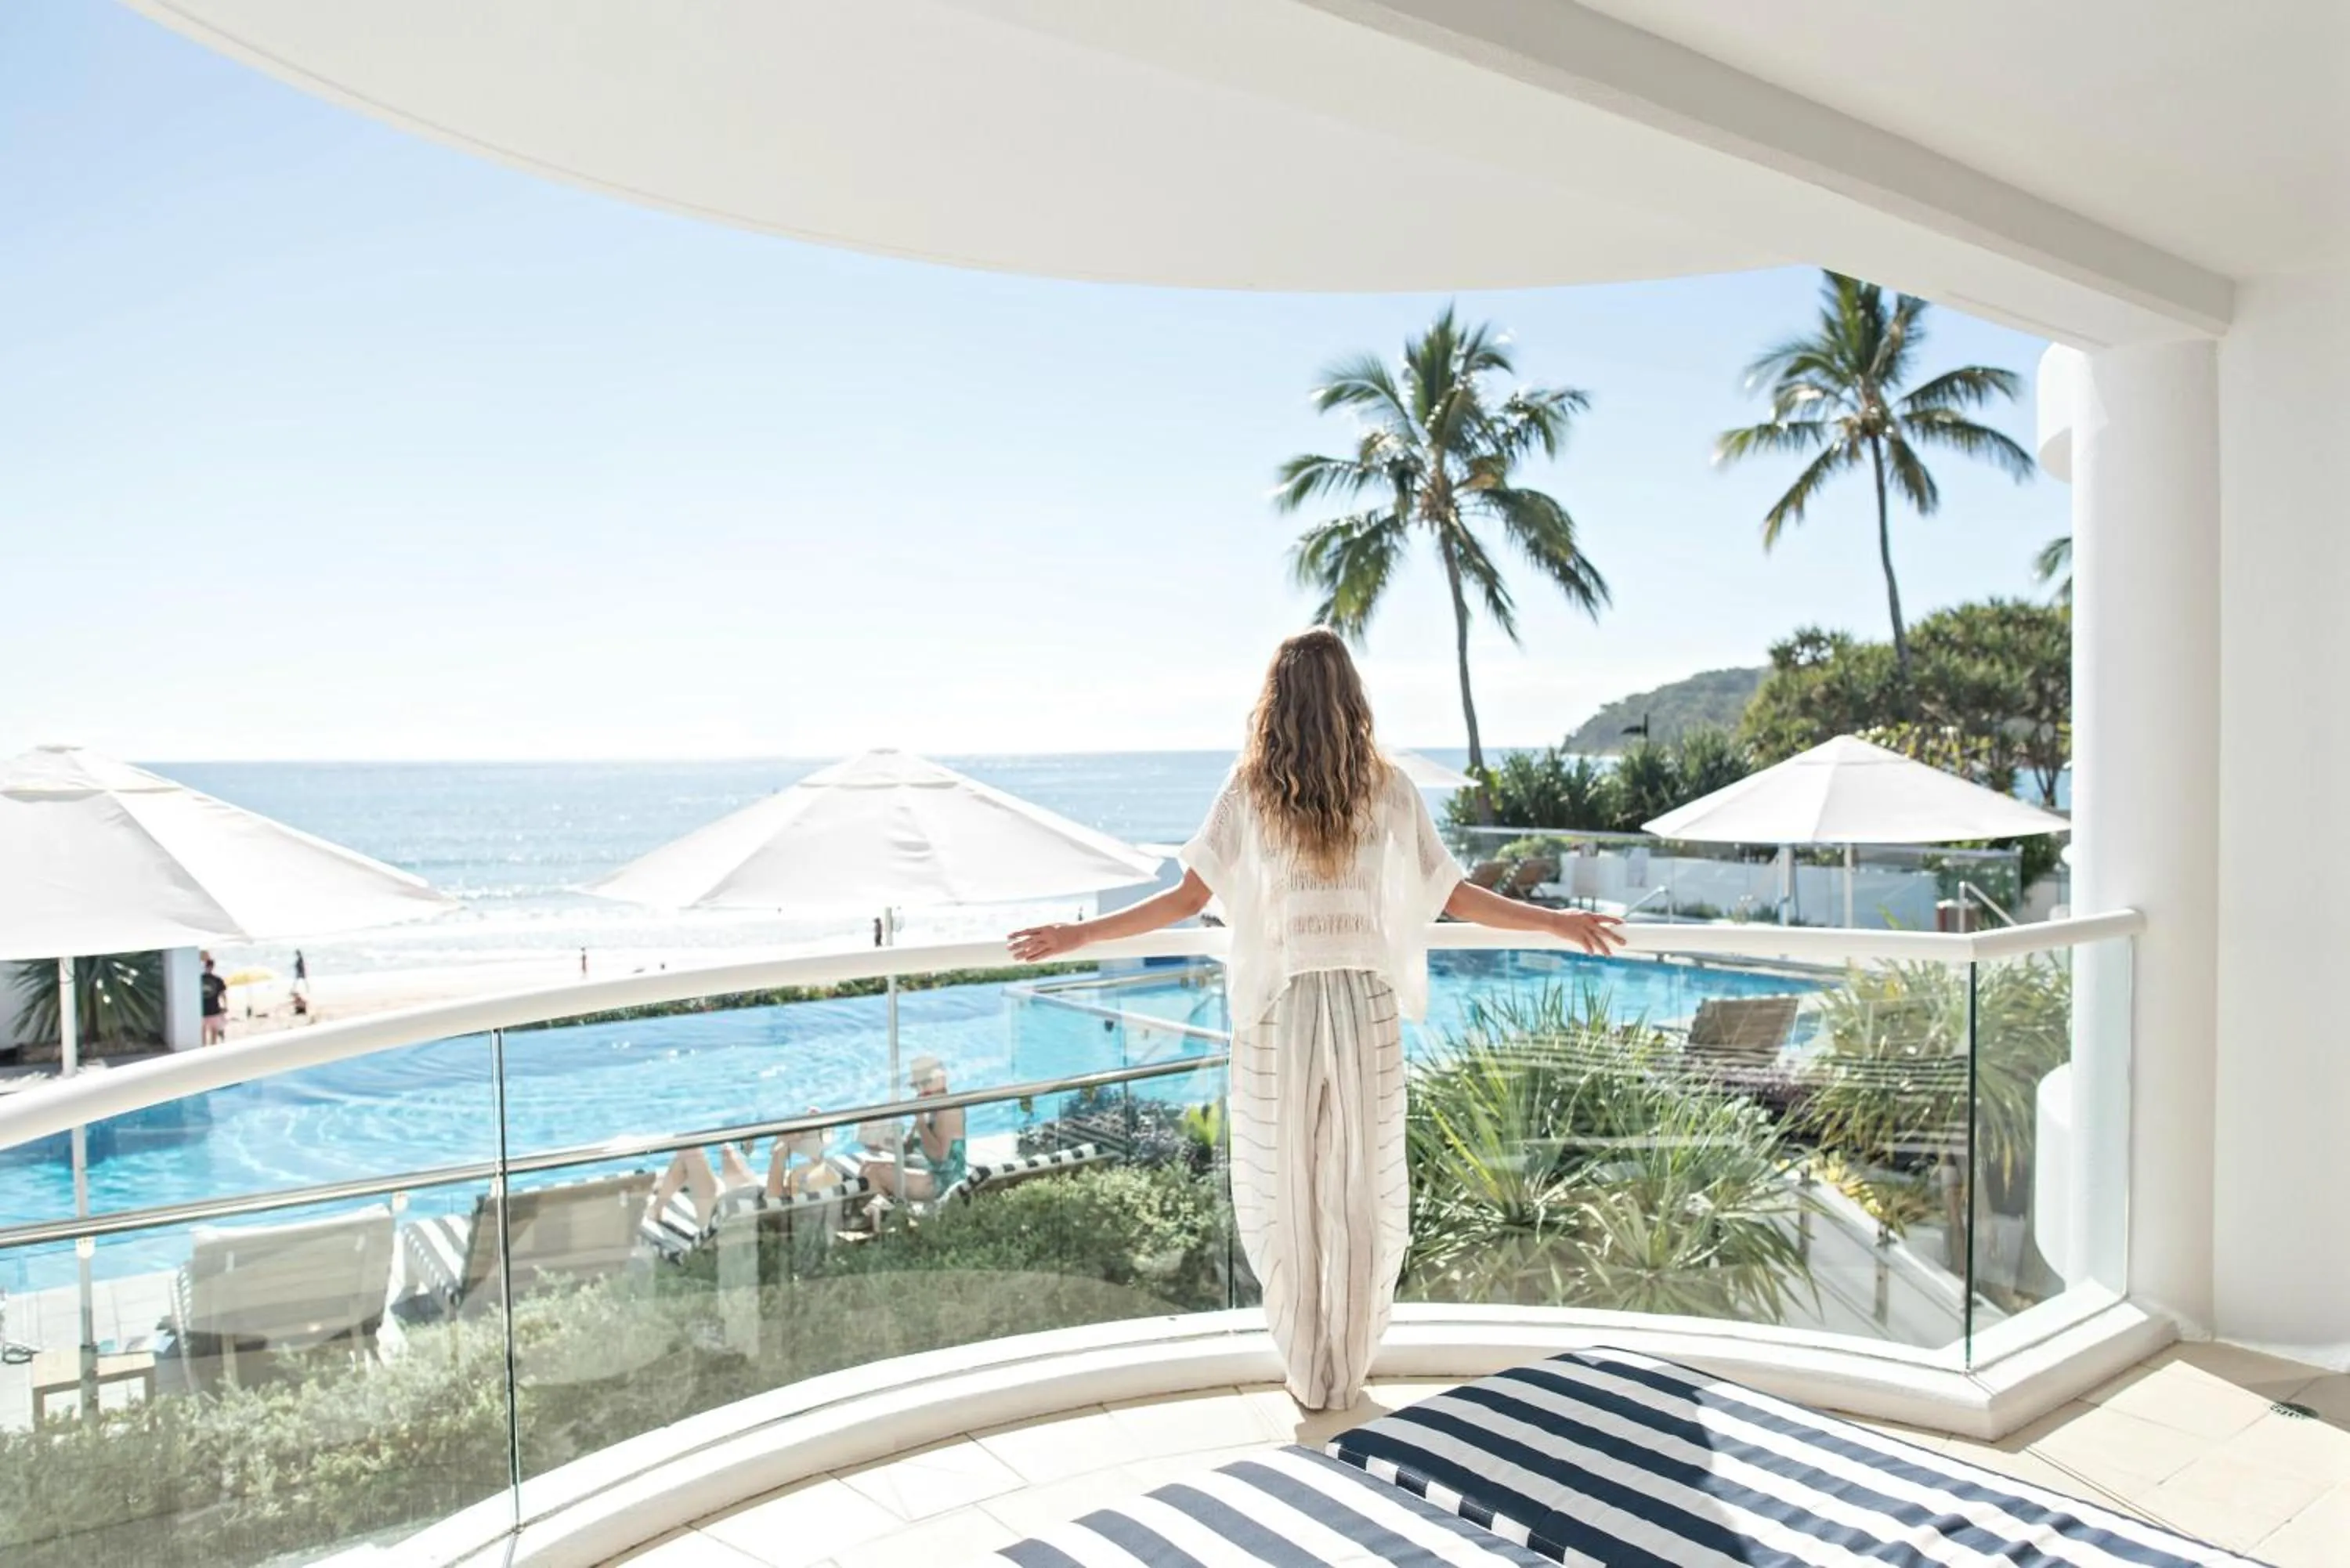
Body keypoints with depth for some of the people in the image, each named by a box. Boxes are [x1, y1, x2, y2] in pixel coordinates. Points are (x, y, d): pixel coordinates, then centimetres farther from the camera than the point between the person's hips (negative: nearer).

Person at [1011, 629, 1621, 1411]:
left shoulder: (1249, 791, -4)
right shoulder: (1387, 789, -1)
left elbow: (1189, 897, -9)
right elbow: (1453, 897, 1)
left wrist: (1078, 934, -2)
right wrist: (1559, 923, 14)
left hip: (1280, 1009, -1)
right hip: (1366, 1006, 1)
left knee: (1287, 1194, 11)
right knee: (1363, 1194, 13)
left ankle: (1307, 1377, 21)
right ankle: (1350, 1374, 24)